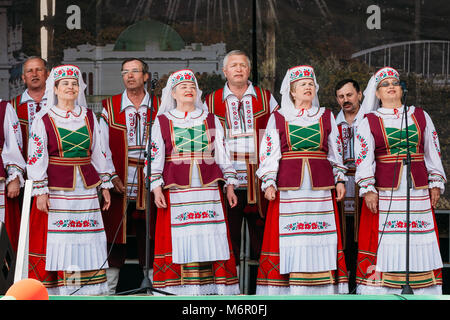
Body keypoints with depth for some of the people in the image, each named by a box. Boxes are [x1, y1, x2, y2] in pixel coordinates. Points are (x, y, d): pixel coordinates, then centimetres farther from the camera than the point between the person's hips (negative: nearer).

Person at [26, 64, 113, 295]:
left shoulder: (88, 116, 10)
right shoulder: (44, 119, -1)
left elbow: (98, 152, 15)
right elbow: (36, 157, -4)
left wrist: (105, 185, 13)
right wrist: (40, 191, -10)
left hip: (86, 186, 4)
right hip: (58, 187, -4)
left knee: (89, 236, 3)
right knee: (60, 235, -4)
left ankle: (90, 286, 9)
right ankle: (61, 288, 2)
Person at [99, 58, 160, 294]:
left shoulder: (159, 107, 9)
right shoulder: (110, 107, 8)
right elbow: (102, 146, 4)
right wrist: (112, 175, -7)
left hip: (150, 183, 0)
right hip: (119, 184, 0)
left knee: (150, 236, 2)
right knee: (115, 235, 0)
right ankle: (109, 288, 7)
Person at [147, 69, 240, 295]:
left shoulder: (211, 121, 15)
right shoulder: (162, 122, 10)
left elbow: (223, 155, 14)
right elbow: (154, 158, 5)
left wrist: (230, 186, 7)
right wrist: (156, 188, -5)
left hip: (208, 191, 2)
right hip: (175, 192, -1)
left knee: (211, 238, -5)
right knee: (178, 240, -7)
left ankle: (213, 288, -2)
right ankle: (176, 289, -2)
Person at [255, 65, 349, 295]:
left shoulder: (326, 116, 13)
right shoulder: (278, 118, 8)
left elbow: (335, 150, 17)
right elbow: (269, 152, 4)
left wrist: (340, 179, 9)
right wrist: (268, 182, -6)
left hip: (320, 185, 2)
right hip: (288, 186, -2)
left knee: (321, 236, -2)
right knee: (288, 238, -5)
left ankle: (321, 287, 2)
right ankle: (287, 287, -2)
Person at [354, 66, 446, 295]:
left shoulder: (420, 116, 14)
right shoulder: (369, 122, 7)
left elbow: (433, 152, 15)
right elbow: (363, 157, -1)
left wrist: (436, 184, 9)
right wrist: (368, 189, -11)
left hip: (418, 190, 2)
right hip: (384, 192, -2)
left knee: (421, 241, -1)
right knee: (384, 241, -7)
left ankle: (426, 292, 4)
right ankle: (380, 291, -3)